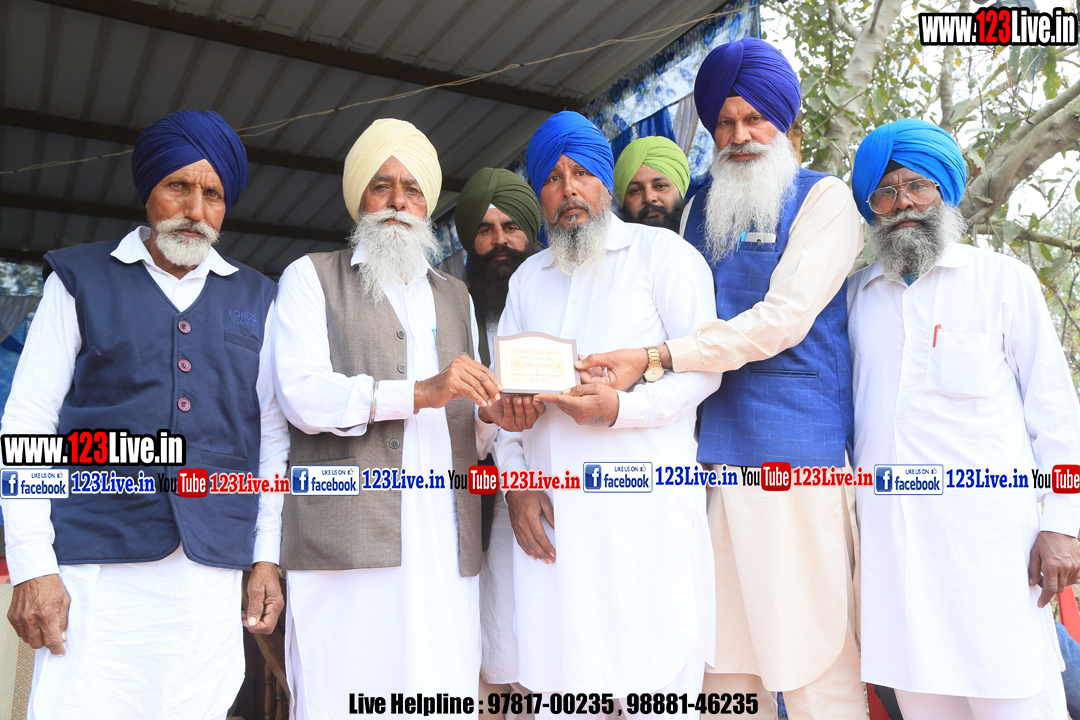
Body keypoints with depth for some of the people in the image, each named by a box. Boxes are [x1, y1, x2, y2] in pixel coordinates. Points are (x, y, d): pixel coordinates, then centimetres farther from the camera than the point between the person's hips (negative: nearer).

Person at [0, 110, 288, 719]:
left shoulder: (256, 300, 12)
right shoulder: (81, 279, 8)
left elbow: (271, 434, 11)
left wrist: (268, 556, 6)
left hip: (213, 569, 2)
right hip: (96, 565, -1)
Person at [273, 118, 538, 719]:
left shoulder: (456, 297, 23)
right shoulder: (312, 277, 11)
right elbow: (302, 395, -6)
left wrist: (492, 417, -2)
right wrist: (421, 392, -16)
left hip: (447, 540, 4)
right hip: (348, 538, -3)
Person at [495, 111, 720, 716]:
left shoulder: (661, 250, 6)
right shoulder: (528, 278, 21)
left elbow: (705, 364, -3)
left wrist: (621, 408, -18)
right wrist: (516, 480, 3)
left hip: (647, 506, -4)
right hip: (553, 513, 4)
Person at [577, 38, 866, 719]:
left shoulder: (825, 198, 3)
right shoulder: (700, 210, 18)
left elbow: (785, 318, -11)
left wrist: (655, 359, -18)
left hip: (798, 450, -4)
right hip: (714, 449, 4)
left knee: (813, 659, -1)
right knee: (725, 654, 7)